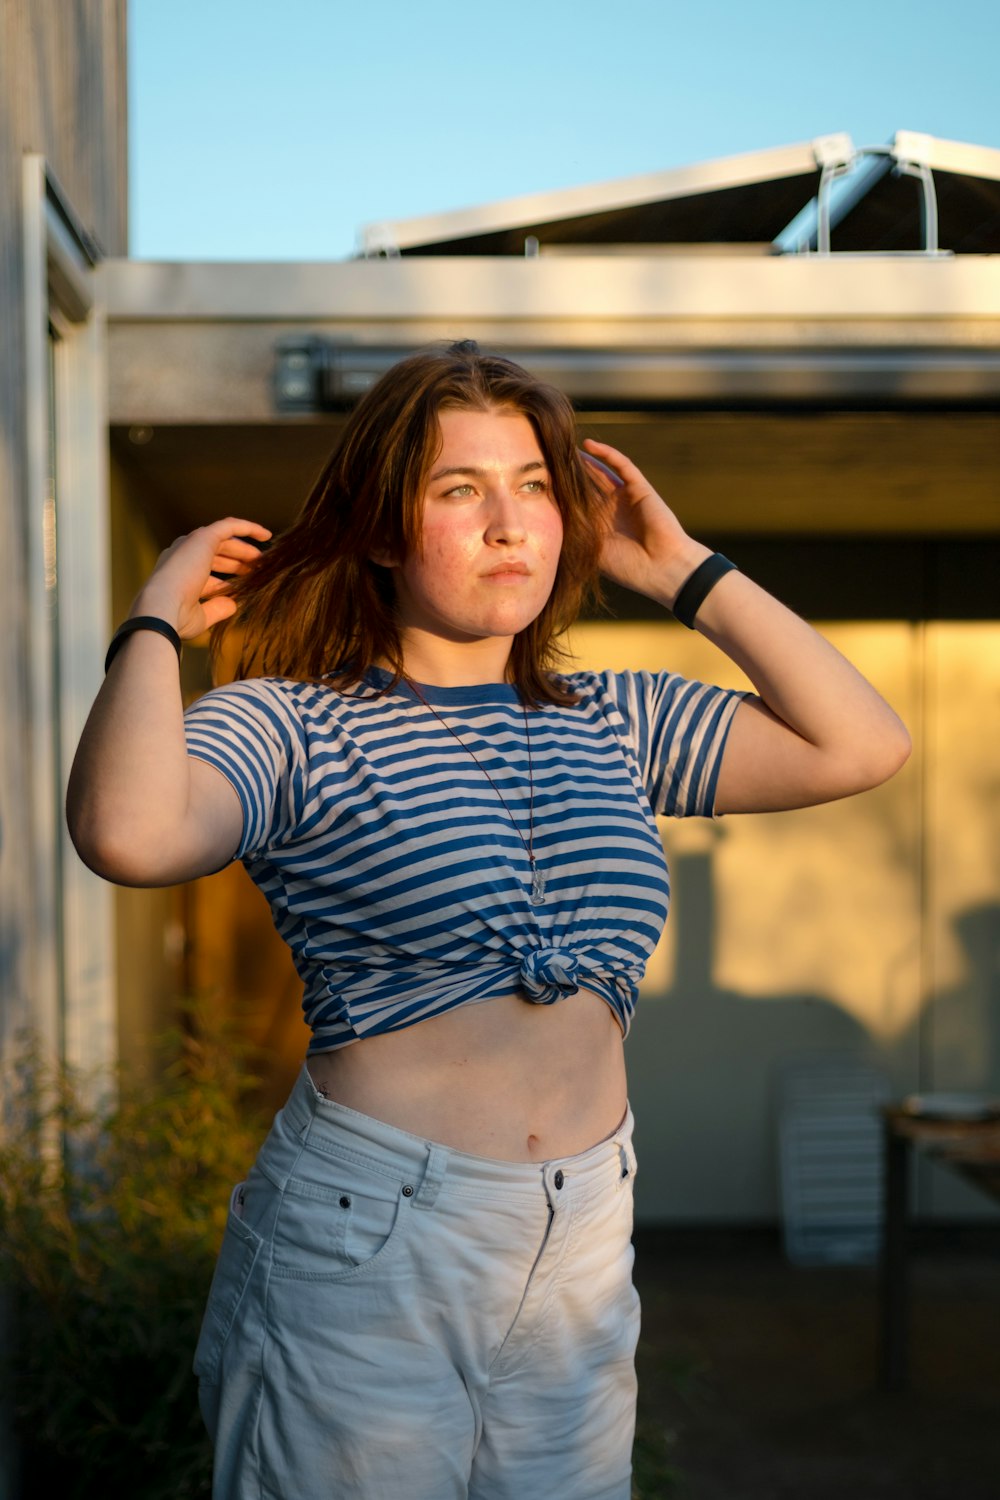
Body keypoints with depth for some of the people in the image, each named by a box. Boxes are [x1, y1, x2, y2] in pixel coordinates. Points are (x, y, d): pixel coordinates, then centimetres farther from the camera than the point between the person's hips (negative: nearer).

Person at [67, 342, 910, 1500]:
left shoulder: (617, 723, 9)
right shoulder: (290, 724, -7)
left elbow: (863, 746, 2)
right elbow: (130, 834, -28)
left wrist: (681, 571, 5)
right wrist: (156, 618, -12)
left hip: (583, 1268, 5)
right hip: (363, 1245, -5)